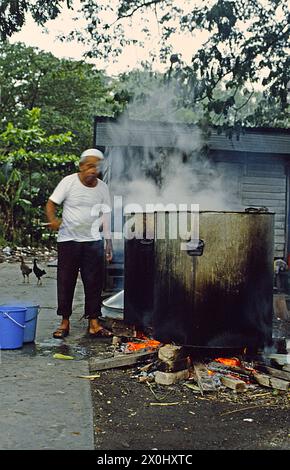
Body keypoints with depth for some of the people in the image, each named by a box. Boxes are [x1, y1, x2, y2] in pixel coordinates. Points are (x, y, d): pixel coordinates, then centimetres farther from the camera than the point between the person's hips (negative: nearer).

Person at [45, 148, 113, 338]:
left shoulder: (103, 187, 3)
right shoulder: (69, 182, -6)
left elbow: (106, 215, 8)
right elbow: (51, 204, -4)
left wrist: (108, 241, 5)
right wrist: (53, 220, -25)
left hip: (93, 241, 2)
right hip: (69, 240, -2)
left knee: (94, 283, 2)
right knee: (66, 282, 4)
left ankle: (94, 323, 11)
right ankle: (65, 322, 16)